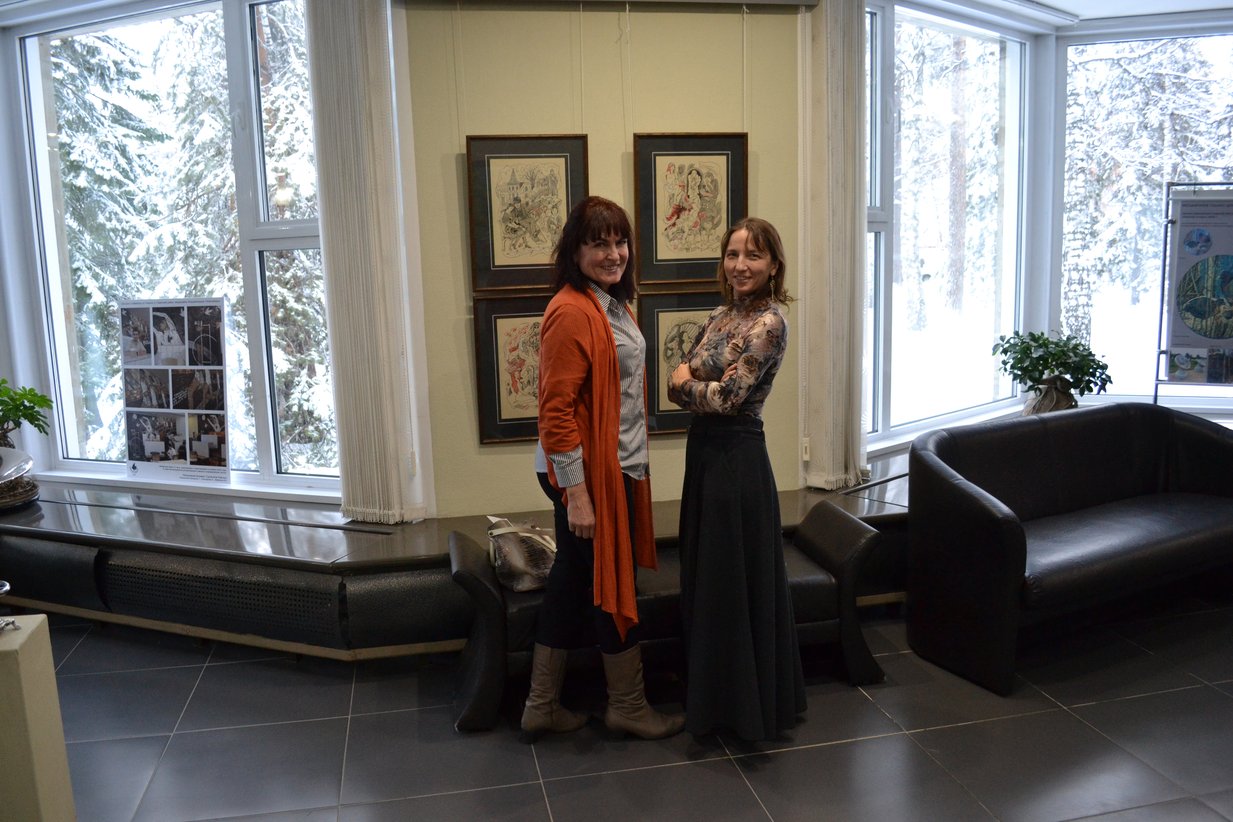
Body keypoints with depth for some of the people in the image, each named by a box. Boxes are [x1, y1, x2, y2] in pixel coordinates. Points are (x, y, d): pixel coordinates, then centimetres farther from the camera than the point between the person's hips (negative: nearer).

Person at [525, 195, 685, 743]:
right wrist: (577, 494, -23)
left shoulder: (611, 304, 12)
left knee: (573, 580, 15)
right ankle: (628, 706, 25)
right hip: (587, 472, -10)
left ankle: (541, 707, 28)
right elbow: (556, 411, -22)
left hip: (618, 466, 10)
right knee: (611, 586, 5)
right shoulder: (572, 311, -19)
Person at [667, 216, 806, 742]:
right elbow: (680, 386, 8)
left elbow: (727, 398, -20)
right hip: (703, 452, 9)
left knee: (738, 580, 2)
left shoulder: (769, 324, -14)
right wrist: (703, 383, -13)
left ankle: (748, 704, 19)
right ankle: (713, 694, 33)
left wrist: (686, 382, -3)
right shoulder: (720, 316, 11)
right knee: (704, 576, 17)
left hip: (737, 459, -9)